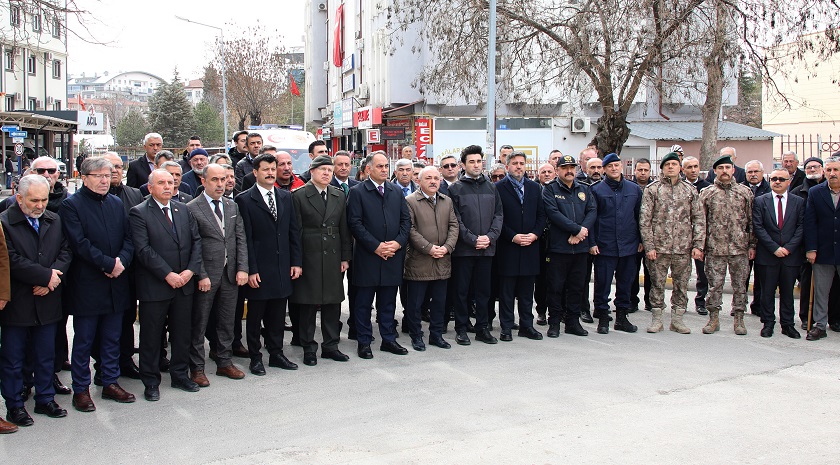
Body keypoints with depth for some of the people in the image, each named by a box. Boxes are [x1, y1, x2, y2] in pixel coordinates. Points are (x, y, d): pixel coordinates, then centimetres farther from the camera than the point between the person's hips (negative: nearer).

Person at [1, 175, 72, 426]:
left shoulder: (55, 221, 8)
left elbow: (66, 252, 3)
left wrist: (52, 277, -14)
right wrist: (47, 276, -16)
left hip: (47, 301, 5)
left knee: (46, 355, 14)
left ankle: (45, 399, 27)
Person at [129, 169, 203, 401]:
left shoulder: (183, 209, 11)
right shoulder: (139, 213, -7)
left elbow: (196, 241, 7)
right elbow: (143, 249, -15)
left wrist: (190, 270, -7)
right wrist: (168, 275, -18)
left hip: (184, 284, 5)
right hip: (154, 286, -5)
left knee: (182, 333, 13)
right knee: (151, 336, 5)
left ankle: (180, 375, 27)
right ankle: (151, 382, 17)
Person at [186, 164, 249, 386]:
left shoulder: (232, 206, 11)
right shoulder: (192, 208, -7)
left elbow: (241, 239, 9)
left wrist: (242, 268, -1)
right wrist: (201, 275, -14)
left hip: (231, 275, 5)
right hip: (205, 276, -5)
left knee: (227, 322, 13)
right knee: (199, 324, 4)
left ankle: (224, 362, 25)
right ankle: (197, 368, 14)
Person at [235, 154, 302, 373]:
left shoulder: (286, 197, 10)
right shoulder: (245, 199, -6)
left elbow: (294, 231, 11)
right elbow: (245, 238, -9)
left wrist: (296, 262, 5)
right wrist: (250, 269, -13)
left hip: (282, 268, 5)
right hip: (259, 270, -4)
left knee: (278, 315, 12)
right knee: (255, 315, 6)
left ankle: (276, 354, 24)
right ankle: (255, 358, 17)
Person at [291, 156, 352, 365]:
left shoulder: (339, 196, 11)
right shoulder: (299, 196, -3)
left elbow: (344, 229, 11)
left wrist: (345, 257, 6)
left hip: (333, 258, 4)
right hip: (308, 258, -4)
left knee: (333, 303, 9)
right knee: (307, 305, 2)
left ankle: (331, 346, 20)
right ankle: (309, 348, 13)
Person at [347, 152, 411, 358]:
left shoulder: (396, 191, 12)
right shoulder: (357, 192, -3)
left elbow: (406, 220, 10)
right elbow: (355, 223, -9)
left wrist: (398, 243, -6)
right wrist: (376, 246, -14)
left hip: (393, 256, 4)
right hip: (367, 256, -4)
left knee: (388, 302, 12)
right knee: (363, 302, 3)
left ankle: (388, 339, 21)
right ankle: (364, 342, 12)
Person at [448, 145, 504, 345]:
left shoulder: (491, 188, 11)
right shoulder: (455, 189, -1)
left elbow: (498, 215, 8)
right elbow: (455, 220, -7)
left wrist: (490, 236, -7)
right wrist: (473, 239, -14)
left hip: (487, 248, 4)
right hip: (463, 248, -3)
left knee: (483, 290, 9)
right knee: (462, 290, 3)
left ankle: (482, 328, 18)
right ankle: (461, 329, 12)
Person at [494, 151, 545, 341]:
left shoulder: (534, 188, 12)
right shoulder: (498, 188, -2)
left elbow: (541, 215, 11)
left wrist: (535, 234, -5)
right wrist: (512, 237, -13)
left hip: (530, 246, 4)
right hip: (508, 247, -4)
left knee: (527, 290, 9)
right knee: (506, 291, 2)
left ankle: (527, 326, 17)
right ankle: (506, 327, 9)